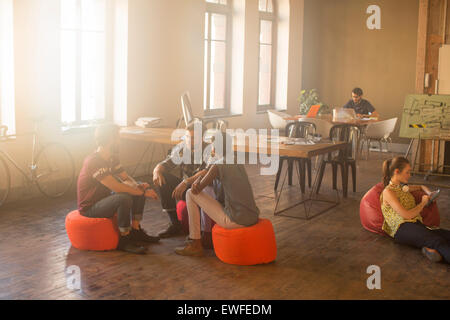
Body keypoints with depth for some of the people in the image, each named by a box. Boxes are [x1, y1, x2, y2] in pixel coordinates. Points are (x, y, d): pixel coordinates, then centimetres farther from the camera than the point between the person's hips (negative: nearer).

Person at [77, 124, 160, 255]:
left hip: (104, 198, 10)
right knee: (124, 198, -34)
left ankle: (135, 230, 6)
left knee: (140, 190, 3)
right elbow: (117, 187, -31)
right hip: (89, 208, -10)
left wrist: (139, 186, -13)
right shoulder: (93, 162, -26)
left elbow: (126, 178, 10)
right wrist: (143, 193, -22)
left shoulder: (112, 158, 3)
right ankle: (124, 239, -18)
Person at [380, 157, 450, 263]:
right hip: (402, 228, -9)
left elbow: (422, 187, 46)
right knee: (437, 241, -34)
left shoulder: (403, 187, 25)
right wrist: (423, 203, 5)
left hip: (417, 224, 9)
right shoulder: (388, 192, -1)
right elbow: (407, 215, -10)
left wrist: (430, 194, 22)